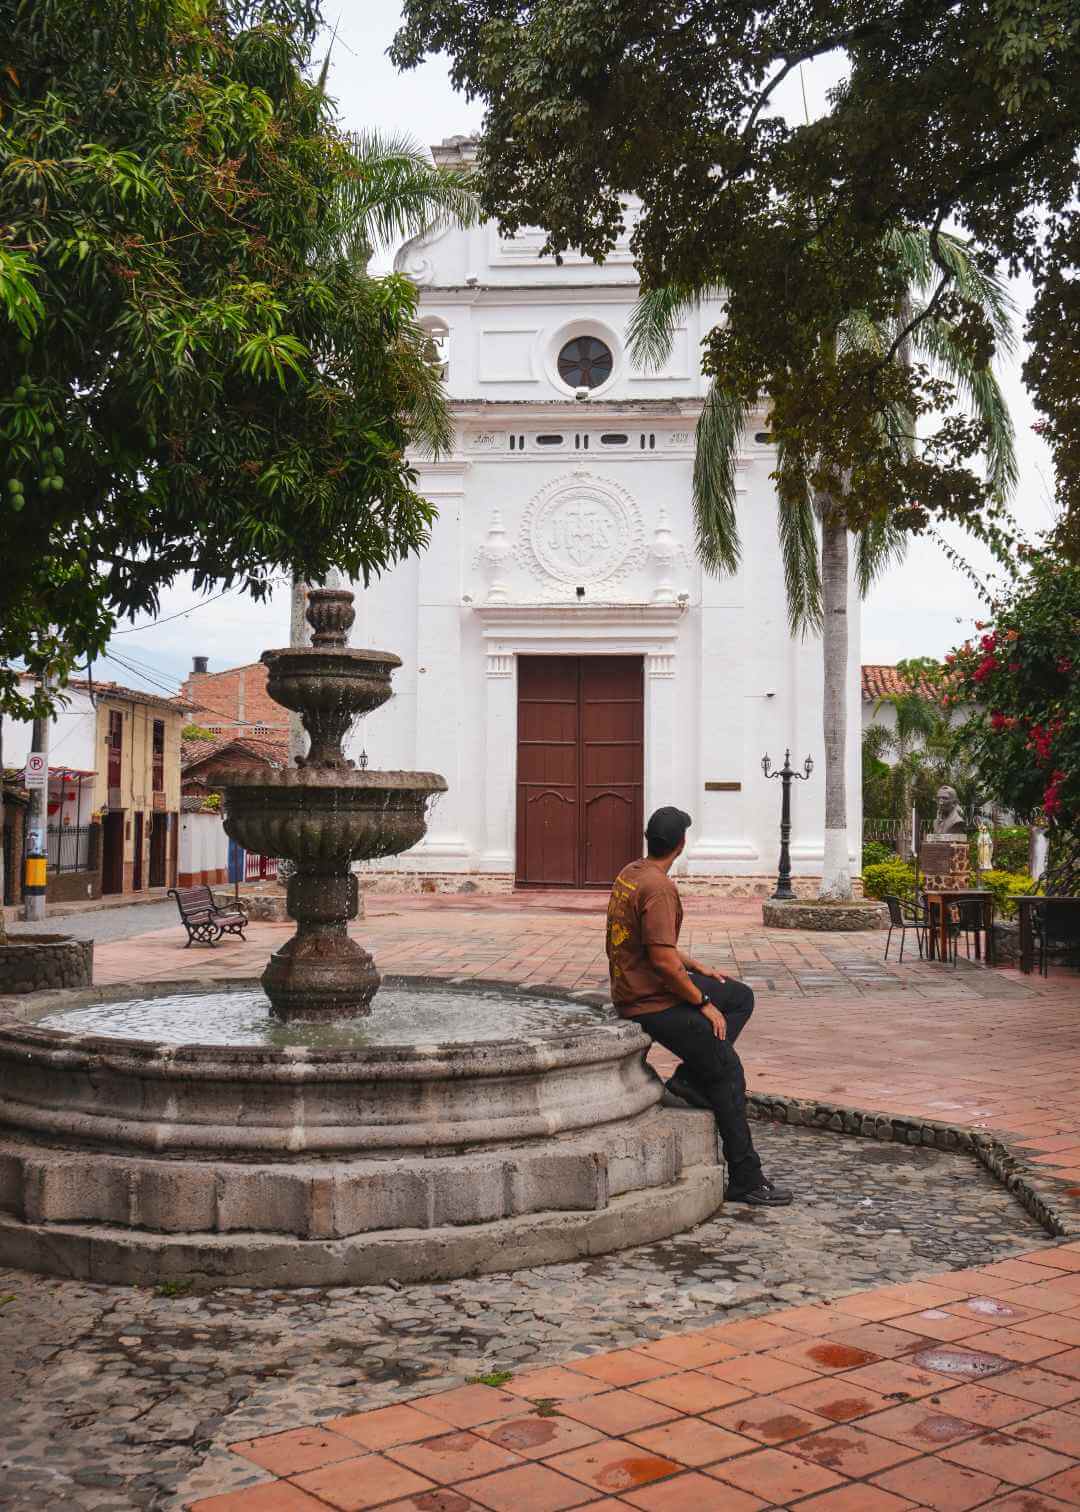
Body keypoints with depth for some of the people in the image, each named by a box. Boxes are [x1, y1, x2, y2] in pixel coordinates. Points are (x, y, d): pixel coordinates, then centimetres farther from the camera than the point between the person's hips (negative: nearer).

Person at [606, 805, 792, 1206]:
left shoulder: (629, 874, 7)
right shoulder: (658, 888, -23)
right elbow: (663, 960, -26)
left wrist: (697, 968, 18)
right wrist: (703, 1003, -15)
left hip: (635, 987, 9)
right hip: (652, 1003, -9)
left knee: (741, 998, 19)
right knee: (729, 1074, -1)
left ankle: (691, 1077, 7)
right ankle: (745, 1180, 4)